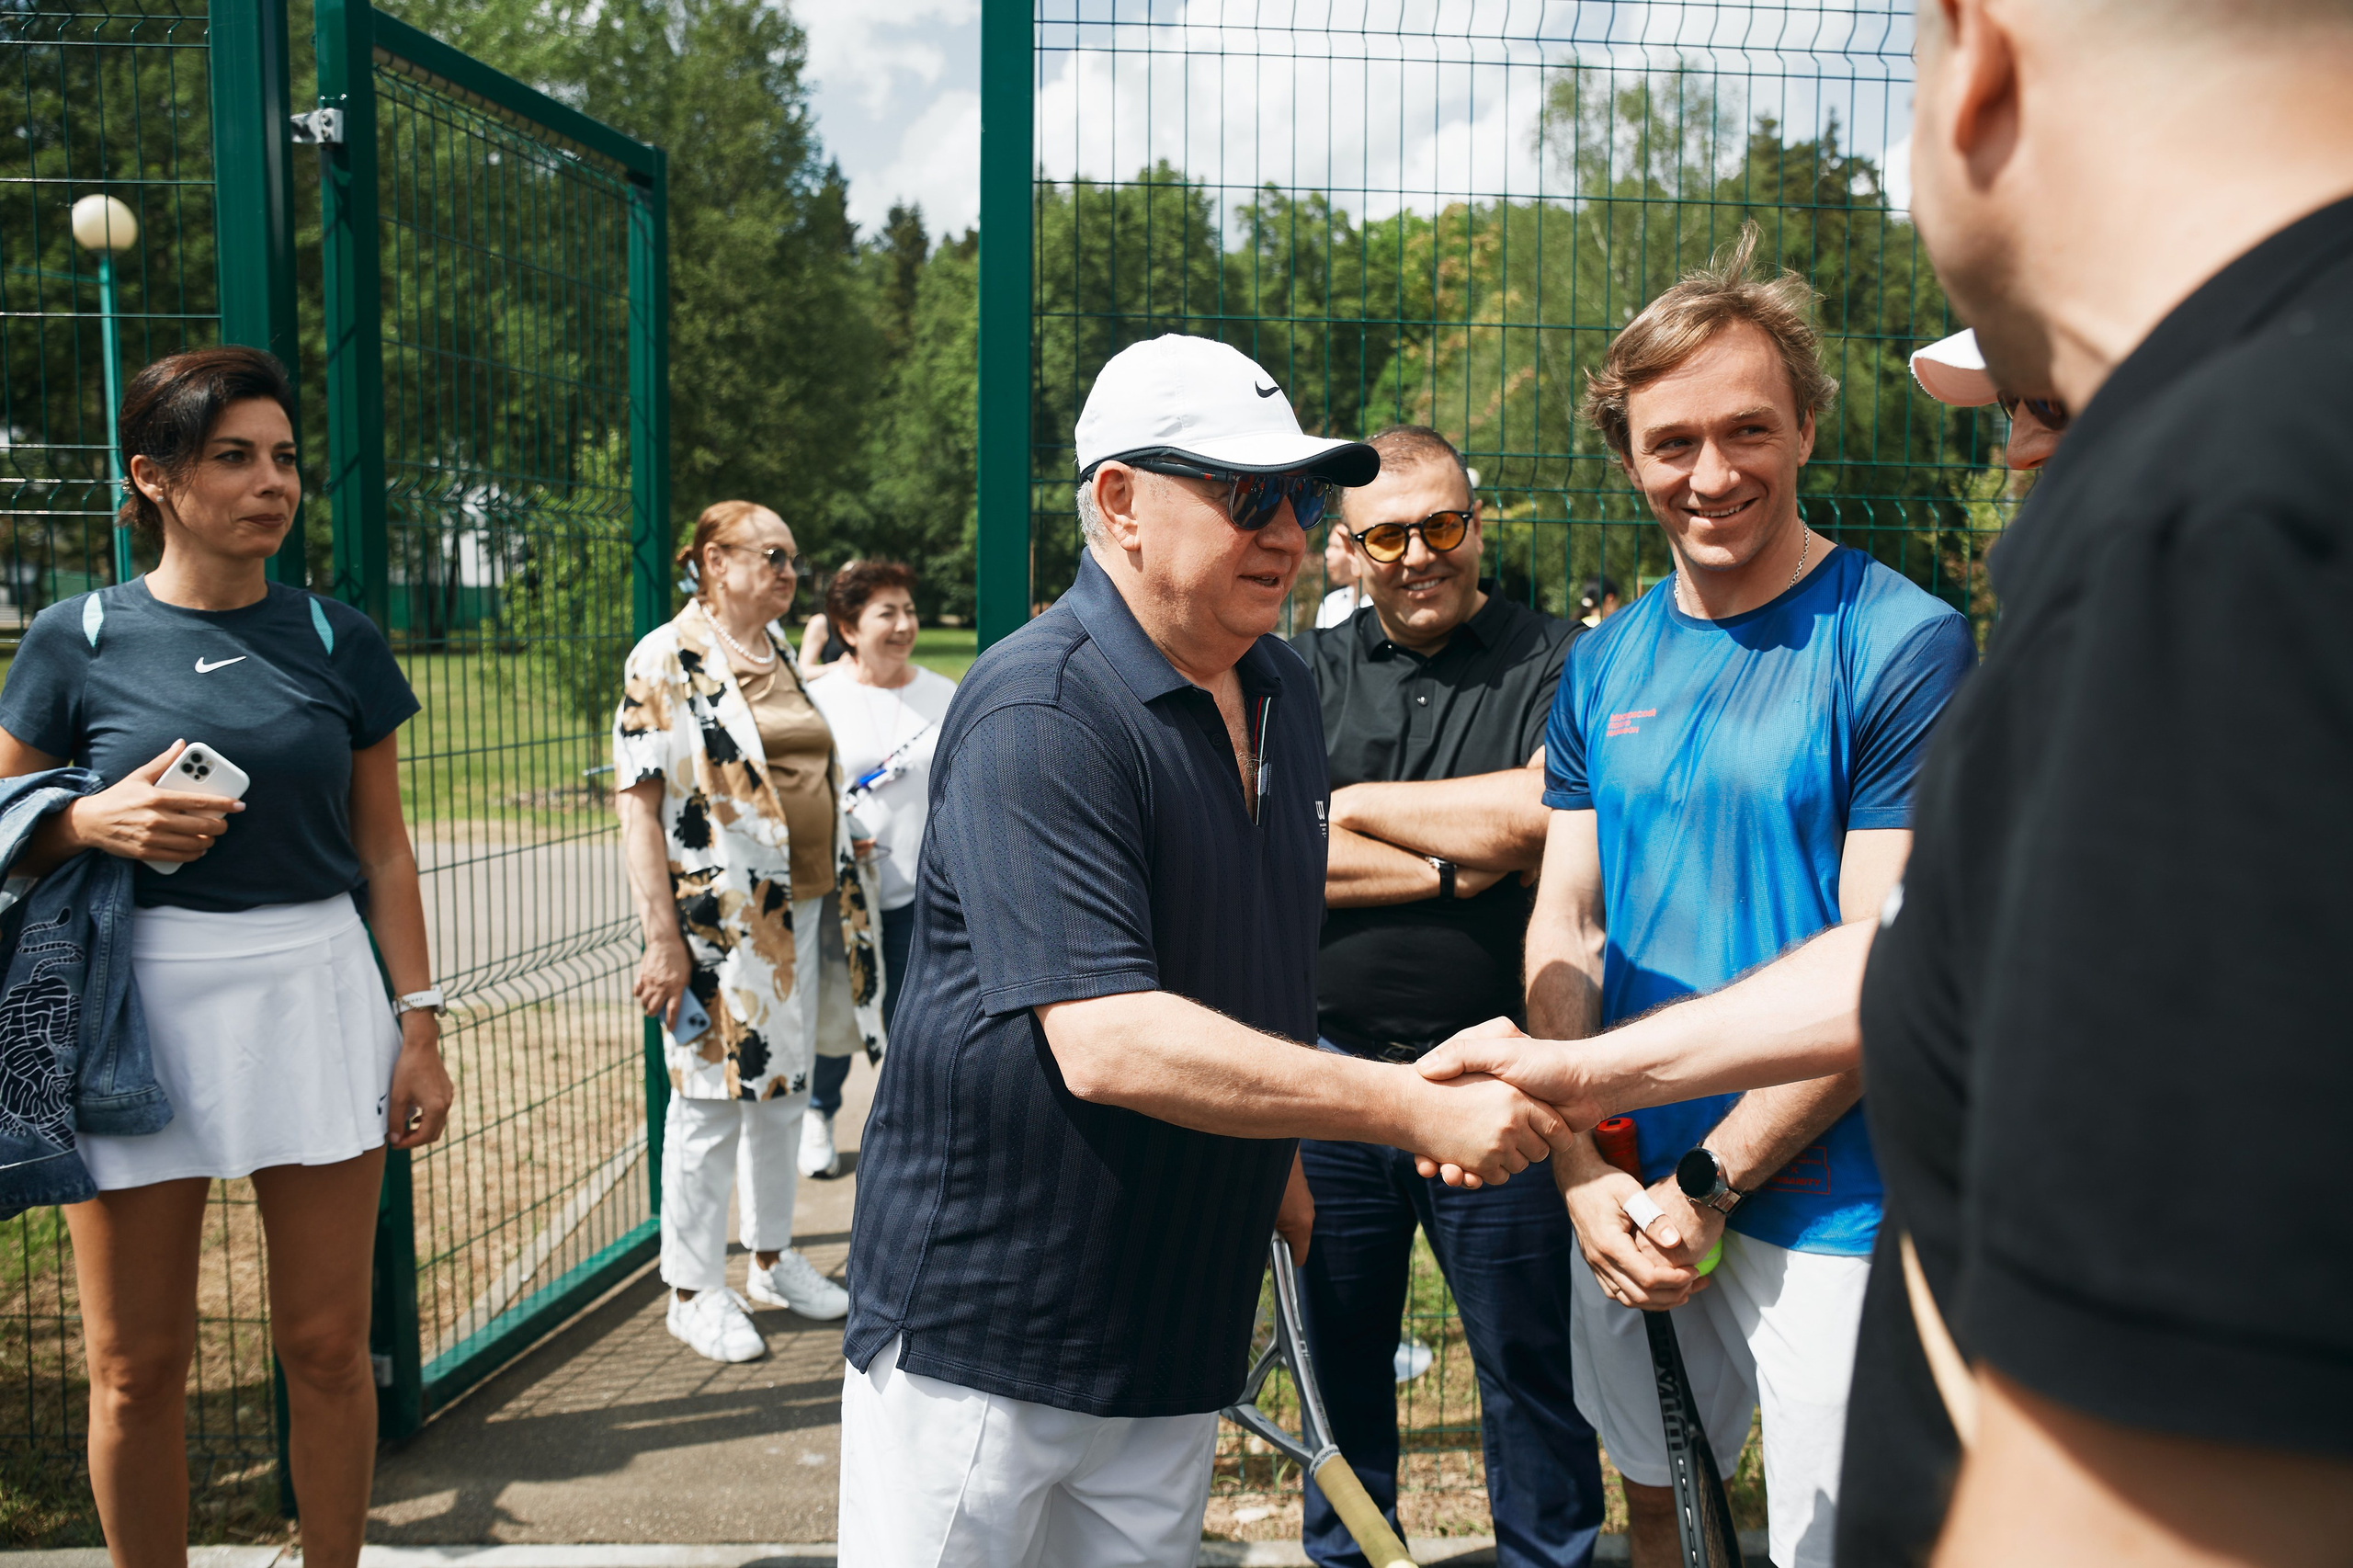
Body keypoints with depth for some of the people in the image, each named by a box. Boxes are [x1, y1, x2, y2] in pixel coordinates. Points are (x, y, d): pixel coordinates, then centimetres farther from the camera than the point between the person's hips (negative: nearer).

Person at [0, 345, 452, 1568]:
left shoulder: (337, 640, 5)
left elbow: (383, 848, 8)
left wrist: (420, 1025, 4)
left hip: (315, 992, 1)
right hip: (139, 999, -1)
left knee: (327, 1345, 7)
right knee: (137, 1364, 8)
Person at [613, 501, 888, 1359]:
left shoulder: (782, 656, 13)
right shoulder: (667, 658, -10)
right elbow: (638, 800, -14)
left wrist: (841, 895, 16)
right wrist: (662, 935, -20)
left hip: (796, 911, 7)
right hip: (715, 919, -7)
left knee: (784, 1085, 15)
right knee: (711, 1097, 1)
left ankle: (773, 1256, 32)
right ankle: (694, 1291, 16)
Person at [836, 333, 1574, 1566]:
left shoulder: (1282, 689, 8)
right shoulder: (1038, 712, -20)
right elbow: (1108, 1044, -28)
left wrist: (1274, 1158, 19)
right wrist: (1417, 1109, -26)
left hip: (1175, 1319, 7)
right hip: (982, 1330, -7)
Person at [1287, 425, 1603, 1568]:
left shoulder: (1557, 665, -2)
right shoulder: (1306, 673, 6)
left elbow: (1542, 813, -19)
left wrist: (1355, 806, -8)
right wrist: (1452, 869, -12)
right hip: (1328, 1072, 3)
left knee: (1532, 1363, 10)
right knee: (1339, 1358, 18)